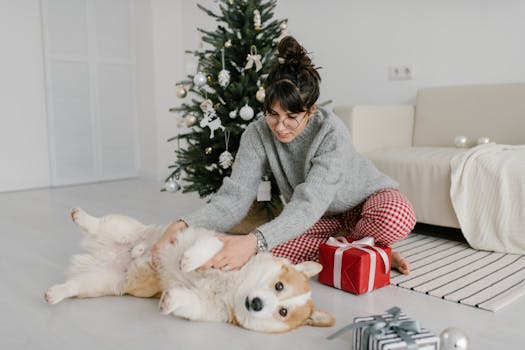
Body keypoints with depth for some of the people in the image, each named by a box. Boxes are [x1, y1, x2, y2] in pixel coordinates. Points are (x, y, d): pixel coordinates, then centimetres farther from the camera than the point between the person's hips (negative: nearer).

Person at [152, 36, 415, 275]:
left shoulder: (331, 132, -31)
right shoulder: (257, 135, -19)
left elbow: (310, 202, -44)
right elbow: (235, 197, -26)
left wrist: (254, 241, -60)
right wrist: (183, 226, -44)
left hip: (367, 199, -3)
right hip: (323, 217, 4)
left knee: (397, 217, -37)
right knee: (267, 250, -24)